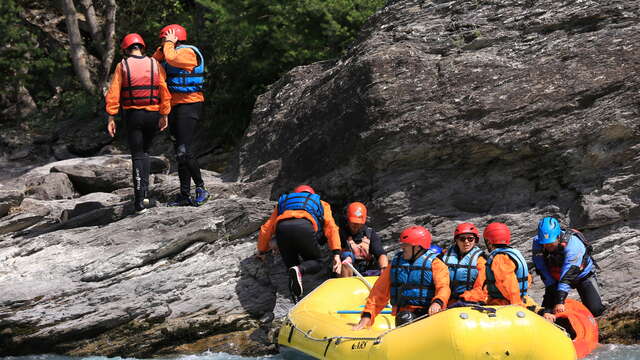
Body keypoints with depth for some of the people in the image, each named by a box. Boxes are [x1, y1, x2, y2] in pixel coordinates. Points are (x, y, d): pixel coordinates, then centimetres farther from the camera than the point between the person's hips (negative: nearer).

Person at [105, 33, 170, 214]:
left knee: (137, 156, 2)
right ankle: (144, 193, 9)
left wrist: (111, 117, -6)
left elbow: (113, 93, -7)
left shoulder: (122, 66, -2)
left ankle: (140, 200, -7)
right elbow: (164, 91, -3)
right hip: (153, 114, 2)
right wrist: (164, 115, 1)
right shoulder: (155, 64, 3)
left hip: (132, 114, -2)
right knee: (144, 151, 20)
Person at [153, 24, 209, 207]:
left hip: (189, 104, -10)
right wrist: (162, 48, 7)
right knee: (179, 152, 10)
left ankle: (201, 189, -8)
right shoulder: (172, 53, 17)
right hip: (175, 106, 10)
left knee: (183, 151, -17)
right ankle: (185, 195, 13)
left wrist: (169, 43, -12)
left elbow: (171, 59, -28)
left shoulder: (187, 52, -12)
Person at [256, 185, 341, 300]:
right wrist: (336, 254, 10)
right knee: (316, 263, 16)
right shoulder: (320, 204, 36)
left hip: (282, 227, 2)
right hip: (305, 227, -2)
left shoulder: (282, 203, 42)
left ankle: (296, 300, -7)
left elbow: (266, 229, 38)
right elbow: (331, 228, 19)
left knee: (291, 264, 17)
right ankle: (300, 269, -19)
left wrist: (262, 251, 52)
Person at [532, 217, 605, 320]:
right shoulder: (538, 244, -24)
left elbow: (568, 274, -42)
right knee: (545, 310, -8)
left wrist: (560, 301, -48)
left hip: (582, 274, -3)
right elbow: (544, 273, -24)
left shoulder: (572, 243, -37)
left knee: (595, 310, -16)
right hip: (556, 276, 3)